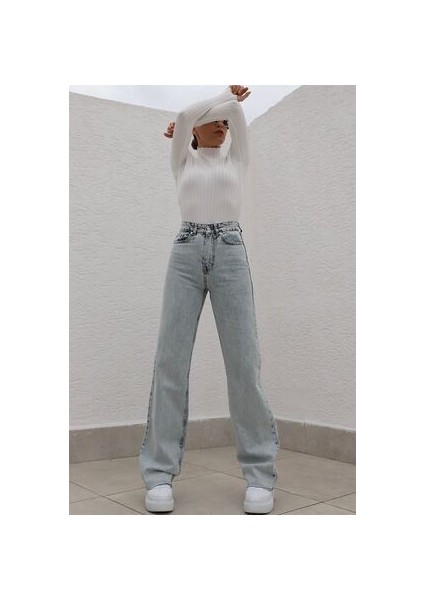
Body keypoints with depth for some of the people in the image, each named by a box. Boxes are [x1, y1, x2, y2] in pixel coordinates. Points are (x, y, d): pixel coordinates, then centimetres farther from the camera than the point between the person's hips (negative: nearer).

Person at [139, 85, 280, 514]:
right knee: (170, 360, -9)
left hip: (229, 253, 0)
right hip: (186, 253, 0)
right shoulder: (182, 161, 19)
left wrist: (230, 103, 26)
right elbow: (185, 115, 2)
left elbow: (236, 111, 6)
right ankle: (160, 473, -2)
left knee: (243, 362, -9)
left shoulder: (237, 160, 20)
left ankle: (260, 474, -1)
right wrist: (229, 94, 14)